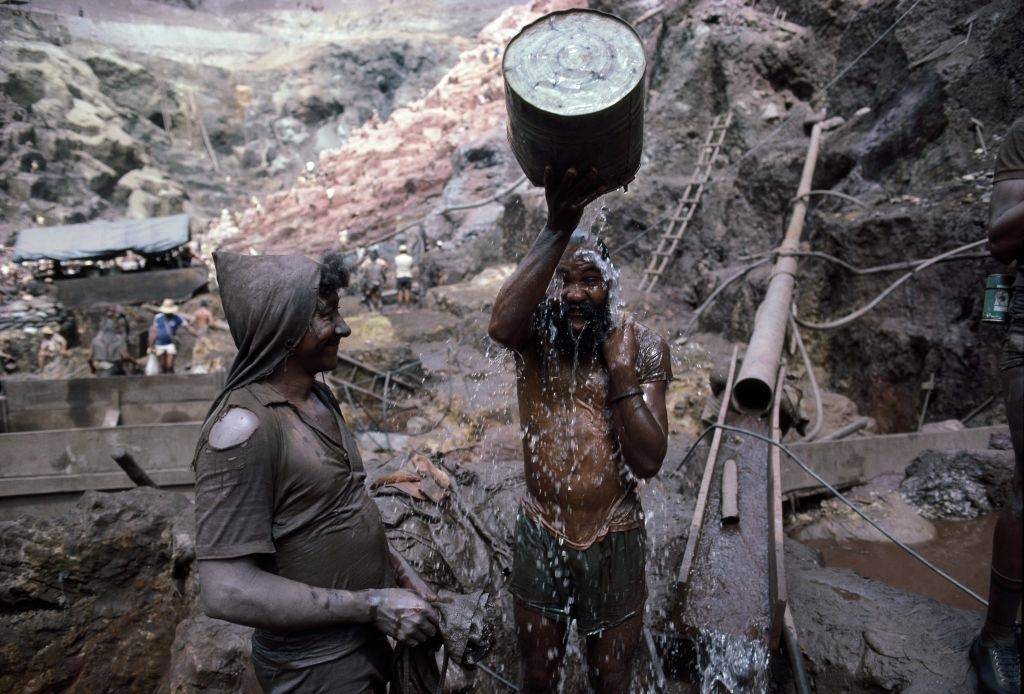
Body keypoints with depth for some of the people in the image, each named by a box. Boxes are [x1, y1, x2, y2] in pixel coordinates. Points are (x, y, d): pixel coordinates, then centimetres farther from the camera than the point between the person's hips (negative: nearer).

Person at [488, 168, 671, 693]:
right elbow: (500, 326, -38)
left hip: (614, 540, 0)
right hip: (539, 536, 0)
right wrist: (558, 228, -47)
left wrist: (621, 369, -22)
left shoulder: (643, 347, -9)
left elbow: (648, 461, -14)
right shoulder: (536, 334, -10)